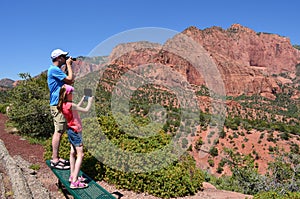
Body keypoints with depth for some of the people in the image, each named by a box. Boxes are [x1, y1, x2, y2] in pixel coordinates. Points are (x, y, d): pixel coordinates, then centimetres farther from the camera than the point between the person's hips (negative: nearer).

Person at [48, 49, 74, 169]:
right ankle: (55, 160, -2)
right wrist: (69, 65, -4)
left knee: (59, 132, 13)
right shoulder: (54, 69, -13)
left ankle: (56, 157, 21)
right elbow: (70, 79, -15)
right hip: (58, 105, -11)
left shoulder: (57, 70, 19)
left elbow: (70, 82, 19)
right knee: (58, 132, -8)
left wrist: (69, 66, 16)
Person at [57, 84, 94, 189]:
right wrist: (90, 101, 0)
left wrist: (82, 99, 21)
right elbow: (86, 110, -16)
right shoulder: (70, 105, -23)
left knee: (73, 153, 17)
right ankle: (74, 182, -9)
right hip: (76, 132, -10)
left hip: (71, 130, 10)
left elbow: (77, 108, 18)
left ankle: (72, 176, 26)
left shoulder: (63, 105, 3)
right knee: (80, 155, -8)